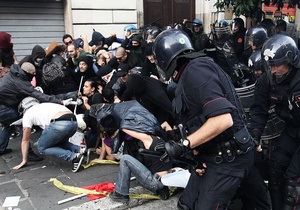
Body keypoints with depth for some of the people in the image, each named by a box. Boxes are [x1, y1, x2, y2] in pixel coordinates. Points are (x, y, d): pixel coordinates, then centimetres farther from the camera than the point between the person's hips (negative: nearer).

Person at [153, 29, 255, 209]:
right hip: (214, 155, 9)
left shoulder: (195, 70, -18)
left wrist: (184, 145, -25)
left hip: (228, 159, -9)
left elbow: (223, 119, -28)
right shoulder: (193, 69, 12)